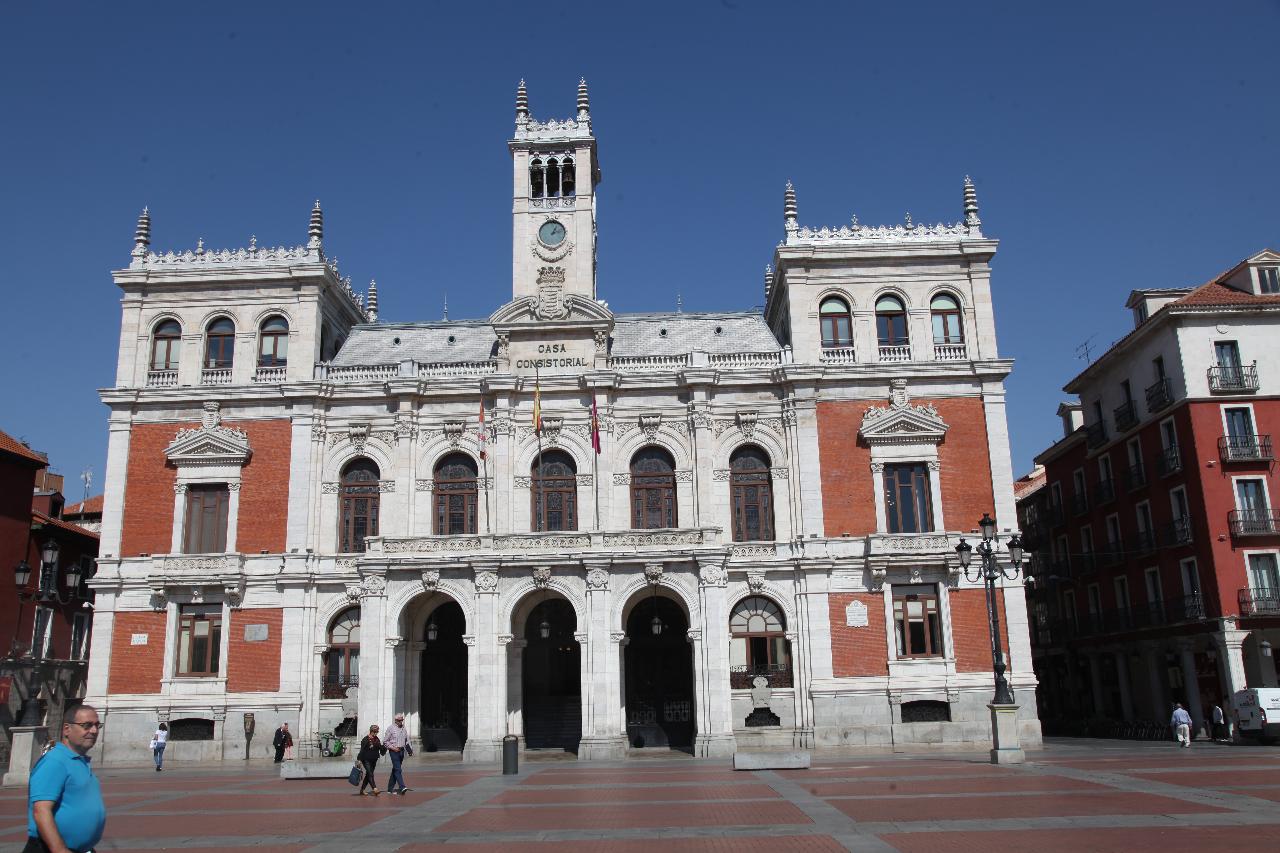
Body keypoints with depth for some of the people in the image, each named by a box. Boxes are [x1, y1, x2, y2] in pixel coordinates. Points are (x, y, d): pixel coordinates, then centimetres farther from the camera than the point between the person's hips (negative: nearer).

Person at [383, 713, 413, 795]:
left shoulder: (404, 729, 13)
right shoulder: (391, 728, -4)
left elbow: (407, 741, 19)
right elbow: (385, 741, -3)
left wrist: (410, 750, 4)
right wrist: (392, 748, -13)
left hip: (401, 751, 6)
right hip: (394, 751, -6)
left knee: (395, 769, 10)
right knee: (398, 769, -14)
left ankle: (390, 788, 17)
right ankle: (402, 787, -23)